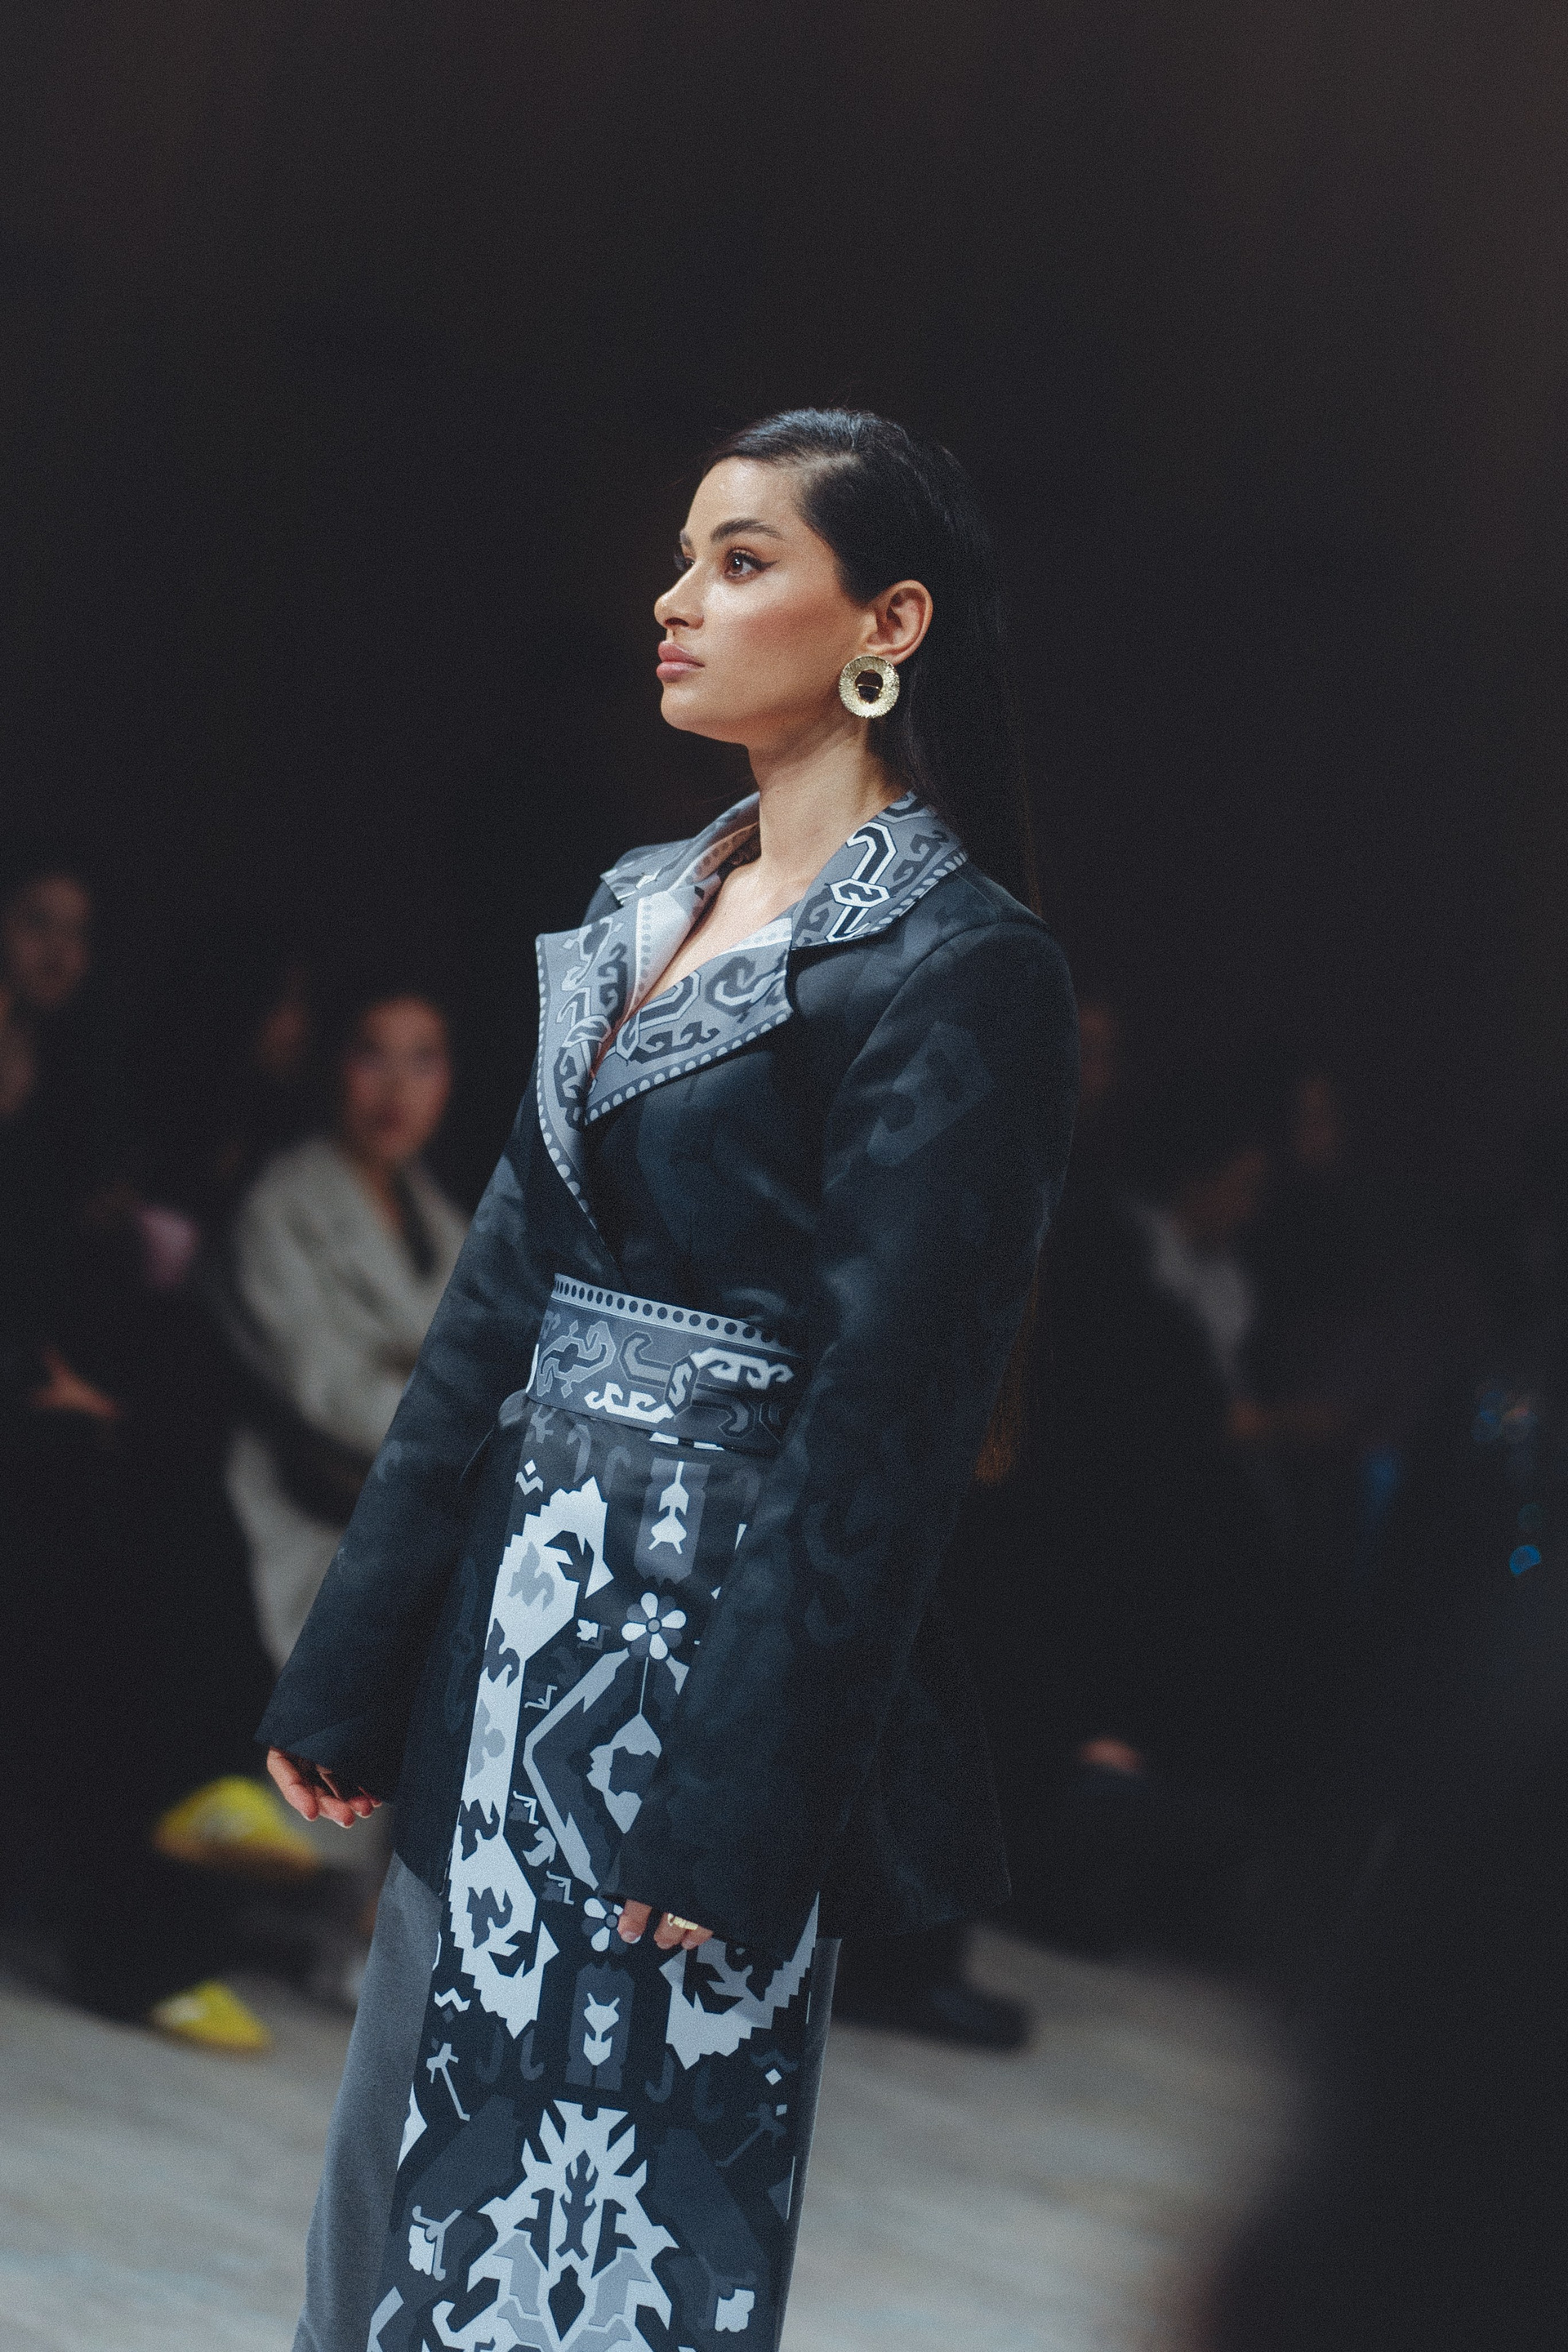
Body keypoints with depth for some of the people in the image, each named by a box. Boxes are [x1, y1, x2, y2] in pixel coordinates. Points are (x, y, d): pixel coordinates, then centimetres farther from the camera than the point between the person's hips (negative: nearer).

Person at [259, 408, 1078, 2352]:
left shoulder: (950, 969, -12)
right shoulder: (645, 909, 12)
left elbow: (879, 1421, -16)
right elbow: (503, 1291, 12)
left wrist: (734, 1810, -18)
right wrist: (351, 1661, 8)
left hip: (714, 1628, -8)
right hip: (521, 1601, 8)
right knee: (433, 2143, 12)